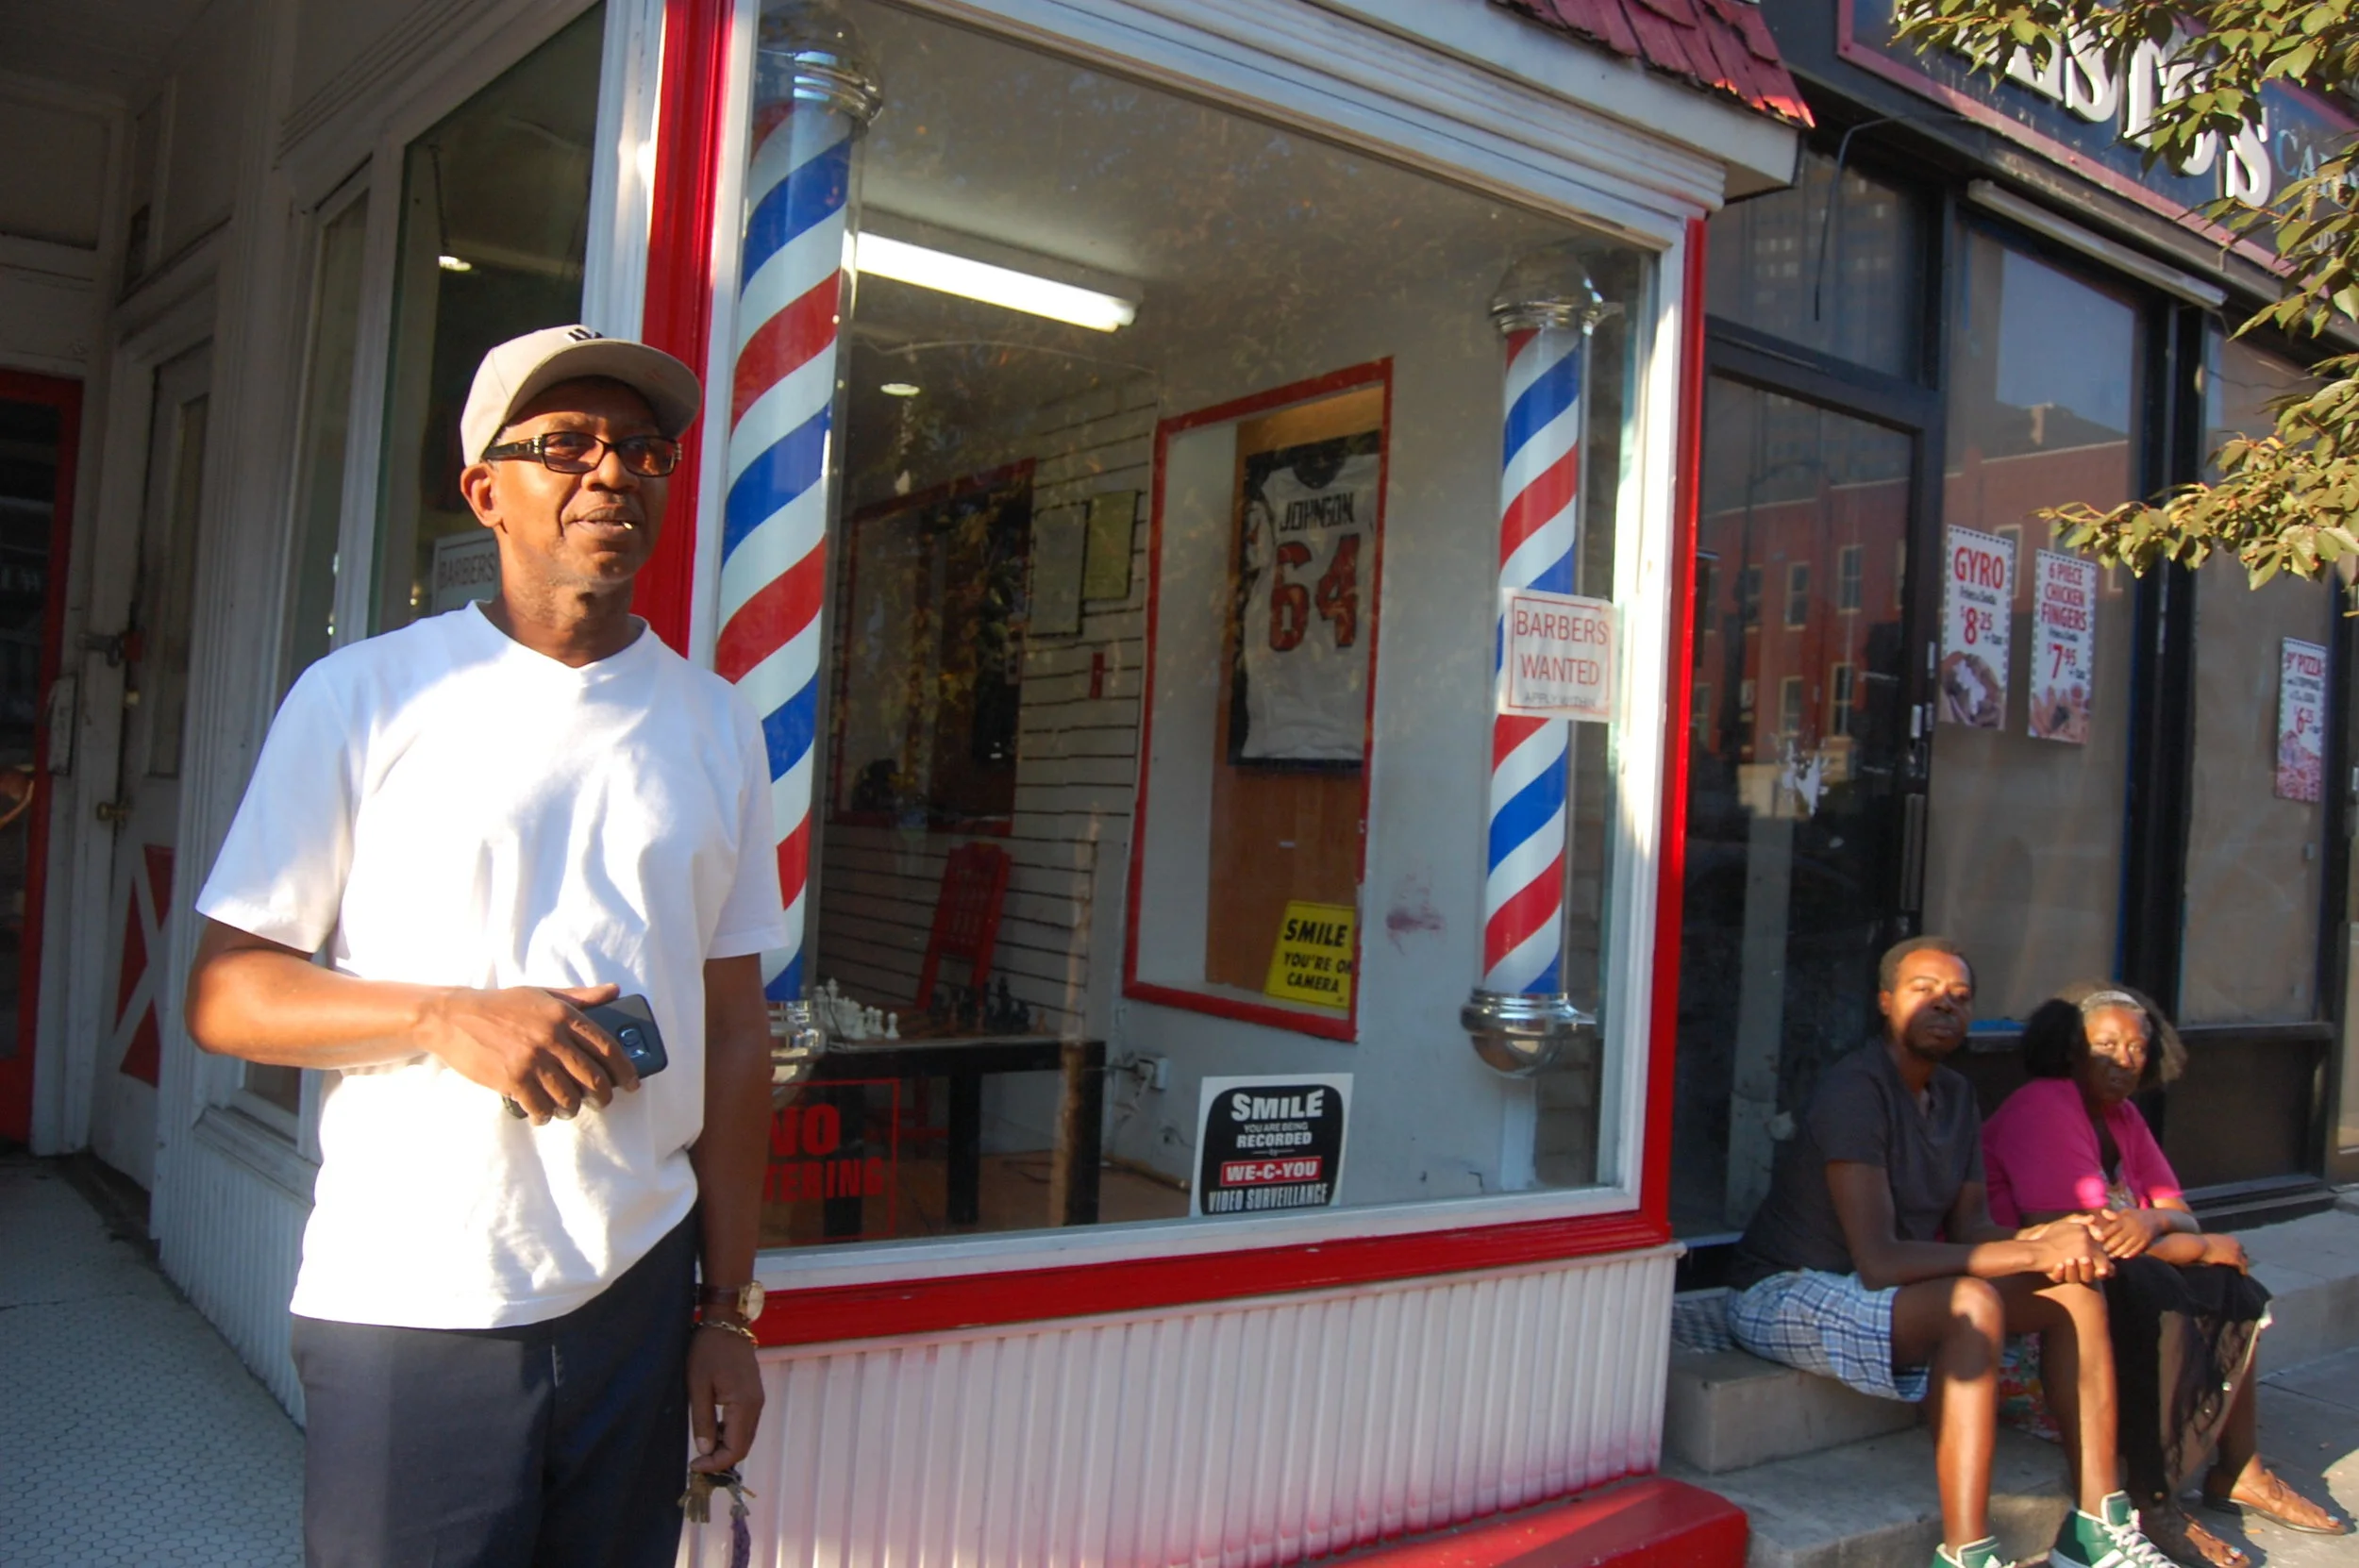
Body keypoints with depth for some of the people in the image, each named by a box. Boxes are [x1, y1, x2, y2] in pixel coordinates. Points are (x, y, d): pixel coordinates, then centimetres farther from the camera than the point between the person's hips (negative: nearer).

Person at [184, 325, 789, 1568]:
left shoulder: (715, 726, 7)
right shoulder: (364, 696, -2)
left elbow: (734, 1033, 7)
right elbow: (222, 994, -3)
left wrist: (729, 1310, 6)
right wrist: (447, 1016, -20)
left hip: (638, 1296, 3)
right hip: (405, 1318, -2)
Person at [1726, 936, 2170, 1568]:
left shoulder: (1955, 1095, 9)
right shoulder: (1856, 1090, -22)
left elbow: (1970, 1228, 6)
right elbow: (1879, 1261, -28)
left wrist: (2046, 1240, -16)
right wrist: (2036, 1251, -26)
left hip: (1886, 1291, 9)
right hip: (1783, 1295, -9)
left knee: (2077, 1287, -1)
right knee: (1973, 1303, -33)